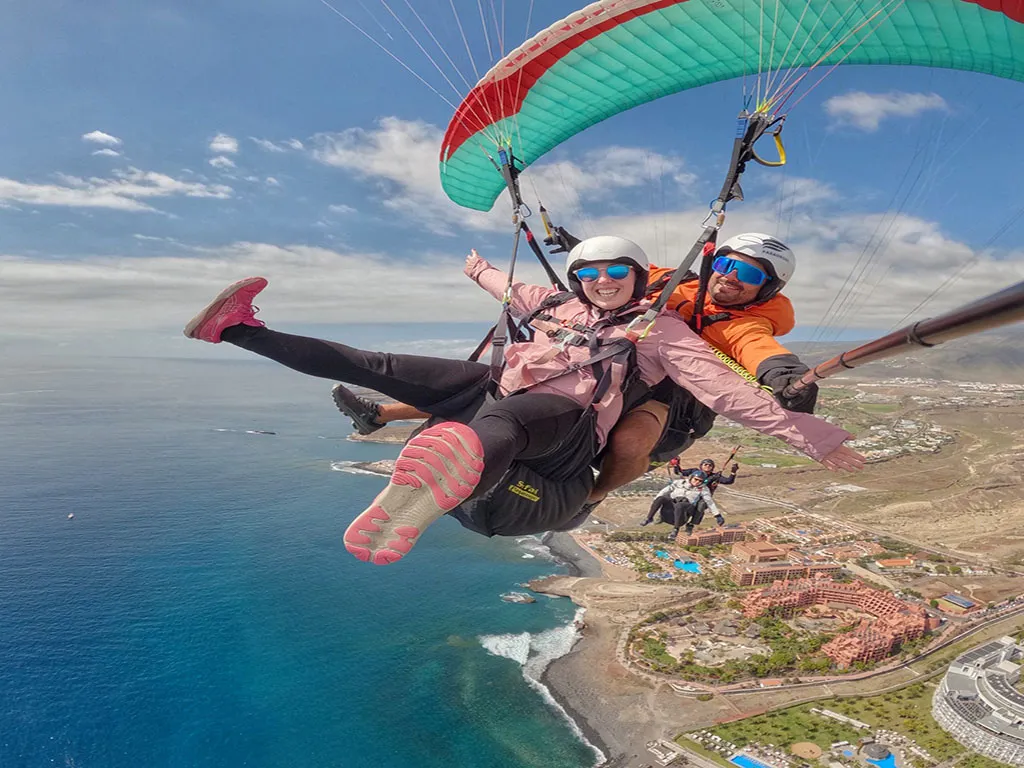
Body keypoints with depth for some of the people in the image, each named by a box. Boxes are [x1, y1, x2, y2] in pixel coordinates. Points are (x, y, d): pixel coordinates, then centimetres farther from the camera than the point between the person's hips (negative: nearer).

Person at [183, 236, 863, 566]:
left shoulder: (660, 328, 7)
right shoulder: (561, 303, 24)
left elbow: (723, 388, -2)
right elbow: (514, 289, 45)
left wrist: (806, 433, -11)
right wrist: (482, 270, 63)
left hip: (564, 419, -6)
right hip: (502, 389, 7)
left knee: (497, 424, -43)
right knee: (380, 367, -5)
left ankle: (457, 467, -79)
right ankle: (239, 329, 1)